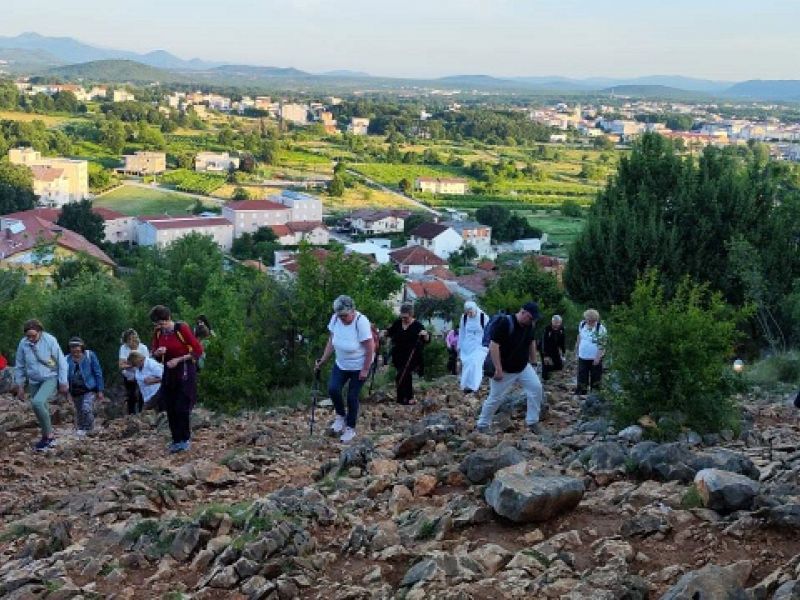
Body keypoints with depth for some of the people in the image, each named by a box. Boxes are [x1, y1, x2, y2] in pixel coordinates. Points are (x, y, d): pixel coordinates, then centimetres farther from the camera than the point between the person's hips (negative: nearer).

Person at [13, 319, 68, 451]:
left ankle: (48, 435, -14)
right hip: (34, 382, 5)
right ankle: (48, 438, 29)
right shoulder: (23, 344, -7)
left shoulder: (50, 340, -16)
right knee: (42, 409, 11)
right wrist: (20, 386, 8)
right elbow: (19, 366, 6)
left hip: (50, 379, -5)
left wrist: (63, 383, -7)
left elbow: (61, 363, -8)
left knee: (37, 402, -26)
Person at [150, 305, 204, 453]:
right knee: (170, 408, 5)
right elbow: (154, 353, 12)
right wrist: (158, 352, -12)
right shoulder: (158, 332, 1)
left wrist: (178, 360, -17)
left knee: (182, 407, -6)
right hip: (169, 371, 6)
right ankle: (176, 440, 14)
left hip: (185, 371, -6)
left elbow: (198, 350, -14)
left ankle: (185, 440, 7)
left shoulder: (182, 328, -16)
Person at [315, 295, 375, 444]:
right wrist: (323, 360, -4)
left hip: (359, 366, -4)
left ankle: (350, 428, 21)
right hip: (341, 364, 5)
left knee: (352, 397, 0)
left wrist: (365, 370, -18)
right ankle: (340, 416, 14)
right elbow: (331, 341, 2)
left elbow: (370, 348, -22)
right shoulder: (335, 319, -12)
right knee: (333, 389, -14)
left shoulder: (361, 322, -28)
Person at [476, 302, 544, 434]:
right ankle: (483, 425, 19)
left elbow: (531, 343, 15)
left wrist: (533, 362, 14)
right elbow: (493, 346, -28)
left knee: (536, 388, -7)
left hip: (523, 367, 6)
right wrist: (498, 369, -29)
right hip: (504, 370, -6)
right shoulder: (504, 323, -25)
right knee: (495, 398, 0)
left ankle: (532, 422, 5)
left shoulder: (529, 325, -2)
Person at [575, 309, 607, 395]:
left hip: (595, 358, -4)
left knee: (595, 378, 8)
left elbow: (602, 345, -16)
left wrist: (598, 357, -21)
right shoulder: (582, 325, 0)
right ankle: (580, 393, 18)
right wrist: (577, 350, 18)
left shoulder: (600, 328, -15)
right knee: (581, 376, 9)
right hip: (582, 357, 4)